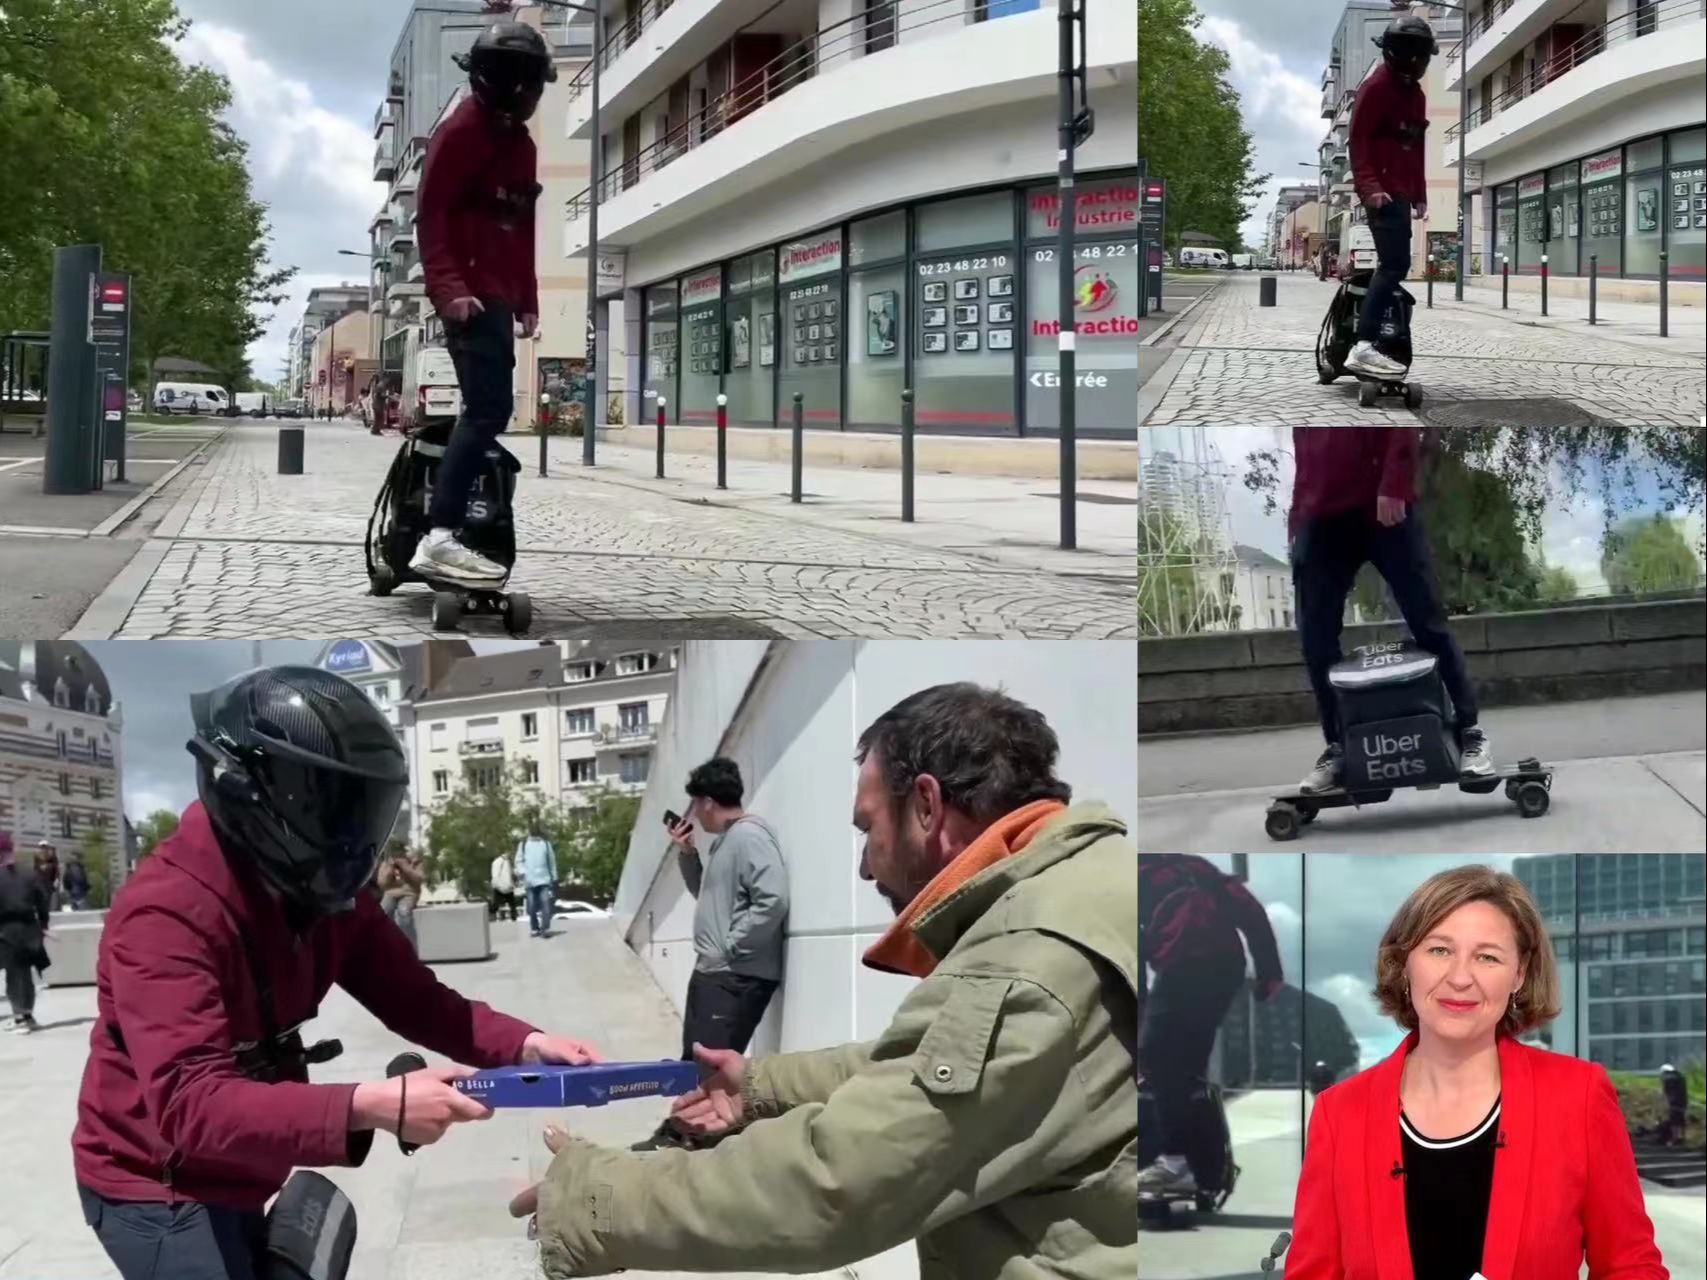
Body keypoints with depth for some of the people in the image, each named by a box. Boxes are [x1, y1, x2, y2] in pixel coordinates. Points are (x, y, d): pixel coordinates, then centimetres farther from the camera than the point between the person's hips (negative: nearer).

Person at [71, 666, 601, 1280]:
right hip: (159, 1189, -8)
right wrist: (371, 1107, -50)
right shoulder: (168, 912, -30)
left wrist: (525, 1045, -25)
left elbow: (413, 997, -5)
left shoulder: (322, 891, -4)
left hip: (235, 1182, 8)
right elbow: (191, 1108, -39)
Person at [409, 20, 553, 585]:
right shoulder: (460, 131, -7)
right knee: (488, 410, -19)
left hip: (499, 297, 10)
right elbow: (432, 216, -13)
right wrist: (448, 287, -23)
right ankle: (440, 536, -24)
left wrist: (527, 301, 21)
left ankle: (447, 523, 13)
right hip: (469, 296, -10)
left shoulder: (521, 145, 20)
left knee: (486, 411, 9)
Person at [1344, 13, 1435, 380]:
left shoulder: (1416, 95, 21)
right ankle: (1364, 346, -25)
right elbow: (1359, 140, -13)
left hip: (1401, 193, 10)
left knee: (1392, 266, 8)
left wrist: (1420, 195, 21)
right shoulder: (1376, 86, -7)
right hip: (1382, 192, -10)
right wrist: (1369, 186, -23)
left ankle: (1367, 337, 11)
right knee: (1394, 265, -18)